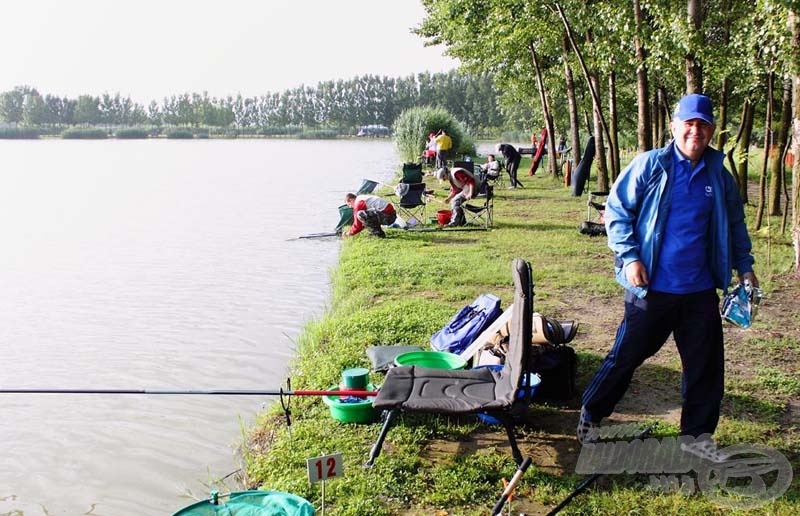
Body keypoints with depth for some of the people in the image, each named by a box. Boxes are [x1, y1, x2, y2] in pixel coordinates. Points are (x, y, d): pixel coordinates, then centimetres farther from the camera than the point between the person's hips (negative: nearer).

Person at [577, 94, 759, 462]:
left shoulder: (719, 176, 7)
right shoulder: (649, 166, -6)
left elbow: (735, 223, 21)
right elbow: (616, 211, -5)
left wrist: (744, 266, 17)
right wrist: (630, 257, -14)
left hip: (700, 290, 5)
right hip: (652, 287, -4)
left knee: (706, 365, 10)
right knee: (626, 356, 5)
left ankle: (697, 434, 27)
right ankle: (589, 415, 24)